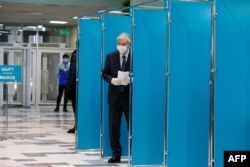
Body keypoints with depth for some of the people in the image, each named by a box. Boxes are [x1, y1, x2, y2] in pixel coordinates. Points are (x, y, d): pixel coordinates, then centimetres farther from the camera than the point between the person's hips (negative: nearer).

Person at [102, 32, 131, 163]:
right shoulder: (110, 56, 7)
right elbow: (104, 73, 7)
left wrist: (131, 79, -21)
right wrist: (112, 80, -13)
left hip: (130, 96, -3)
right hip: (114, 95, 3)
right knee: (113, 126, 6)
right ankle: (116, 154, 13)